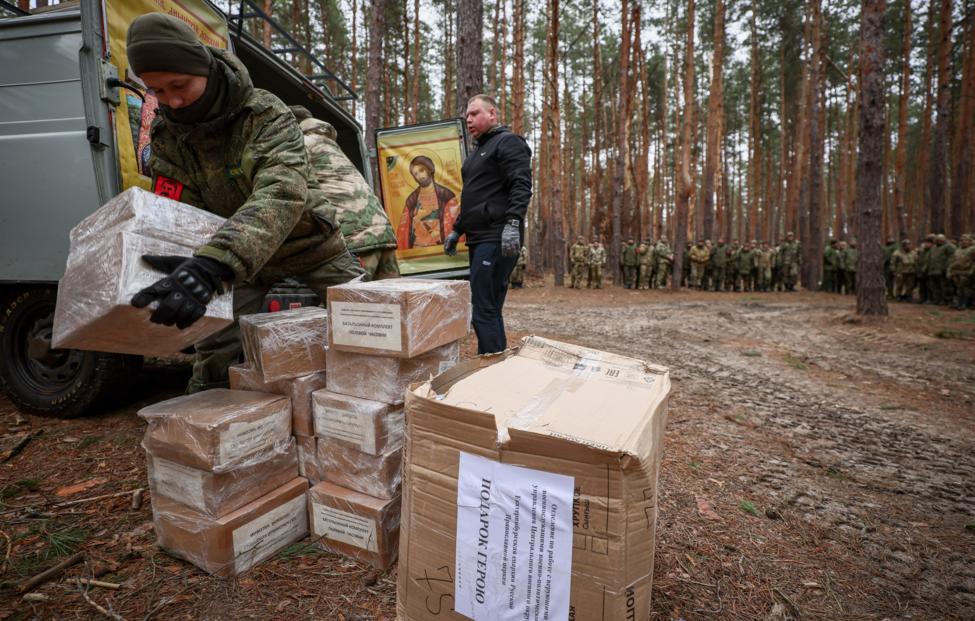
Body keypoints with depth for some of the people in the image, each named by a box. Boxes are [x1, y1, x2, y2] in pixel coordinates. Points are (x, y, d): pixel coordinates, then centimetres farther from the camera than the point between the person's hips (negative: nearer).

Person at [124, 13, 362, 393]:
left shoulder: (265, 112, -25)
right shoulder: (167, 136, -9)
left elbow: (282, 193, -43)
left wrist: (213, 265, -57)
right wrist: (179, 267, -37)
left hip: (308, 242, -3)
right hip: (241, 255, 4)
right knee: (214, 352, -4)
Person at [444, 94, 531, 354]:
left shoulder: (508, 142, -2)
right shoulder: (476, 151, 26)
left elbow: (521, 186, -16)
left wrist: (513, 223, -27)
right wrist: (457, 230, 27)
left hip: (497, 239, -9)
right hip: (478, 238, 10)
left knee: (484, 310, -13)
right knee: (489, 308, 10)